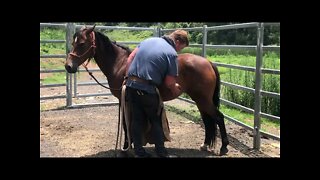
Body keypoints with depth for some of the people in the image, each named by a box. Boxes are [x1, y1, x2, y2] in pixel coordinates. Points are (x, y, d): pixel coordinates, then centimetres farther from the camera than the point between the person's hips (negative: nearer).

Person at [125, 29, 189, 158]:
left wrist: (128, 78, 16)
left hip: (131, 85, 6)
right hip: (147, 90, -6)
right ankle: (162, 153, 19)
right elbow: (169, 83, -7)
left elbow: (130, 58, 13)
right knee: (156, 122, 11)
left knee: (137, 120, 15)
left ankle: (139, 152, 22)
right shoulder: (172, 53, -6)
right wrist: (175, 90, 13)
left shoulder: (149, 40, 14)